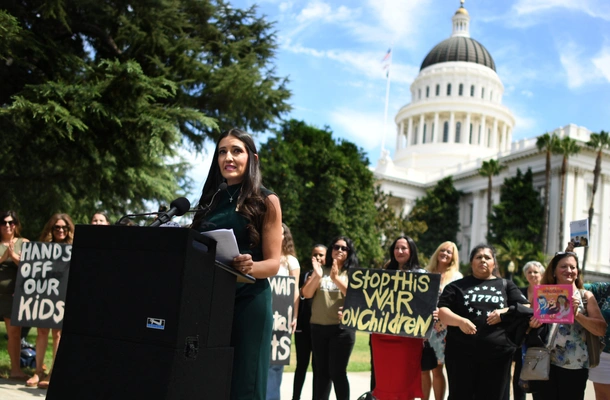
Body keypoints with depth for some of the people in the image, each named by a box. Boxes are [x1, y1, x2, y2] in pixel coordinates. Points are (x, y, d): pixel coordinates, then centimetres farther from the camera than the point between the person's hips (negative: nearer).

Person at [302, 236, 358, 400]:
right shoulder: (320, 270, 10)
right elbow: (307, 294, 3)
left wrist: (336, 278, -24)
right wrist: (317, 276, -15)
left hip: (342, 328, -3)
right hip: (318, 327, 3)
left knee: (337, 371, -6)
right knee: (320, 371, 8)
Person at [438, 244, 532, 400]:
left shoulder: (506, 285, 15)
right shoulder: (457, 286, 10)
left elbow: (526, 309, 10)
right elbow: (441, 311, 1)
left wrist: (505, 312, -8)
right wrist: (460, 321, -17)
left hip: (497, 355, 1)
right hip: (462, 355, -1)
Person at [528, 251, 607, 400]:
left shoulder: (585, 296, 1)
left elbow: (602, 330, -9)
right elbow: (532, 324, 13)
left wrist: (576, 314, -20)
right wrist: (533, 323, -9)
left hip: (575, 365, -2)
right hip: (547, 362, 2)